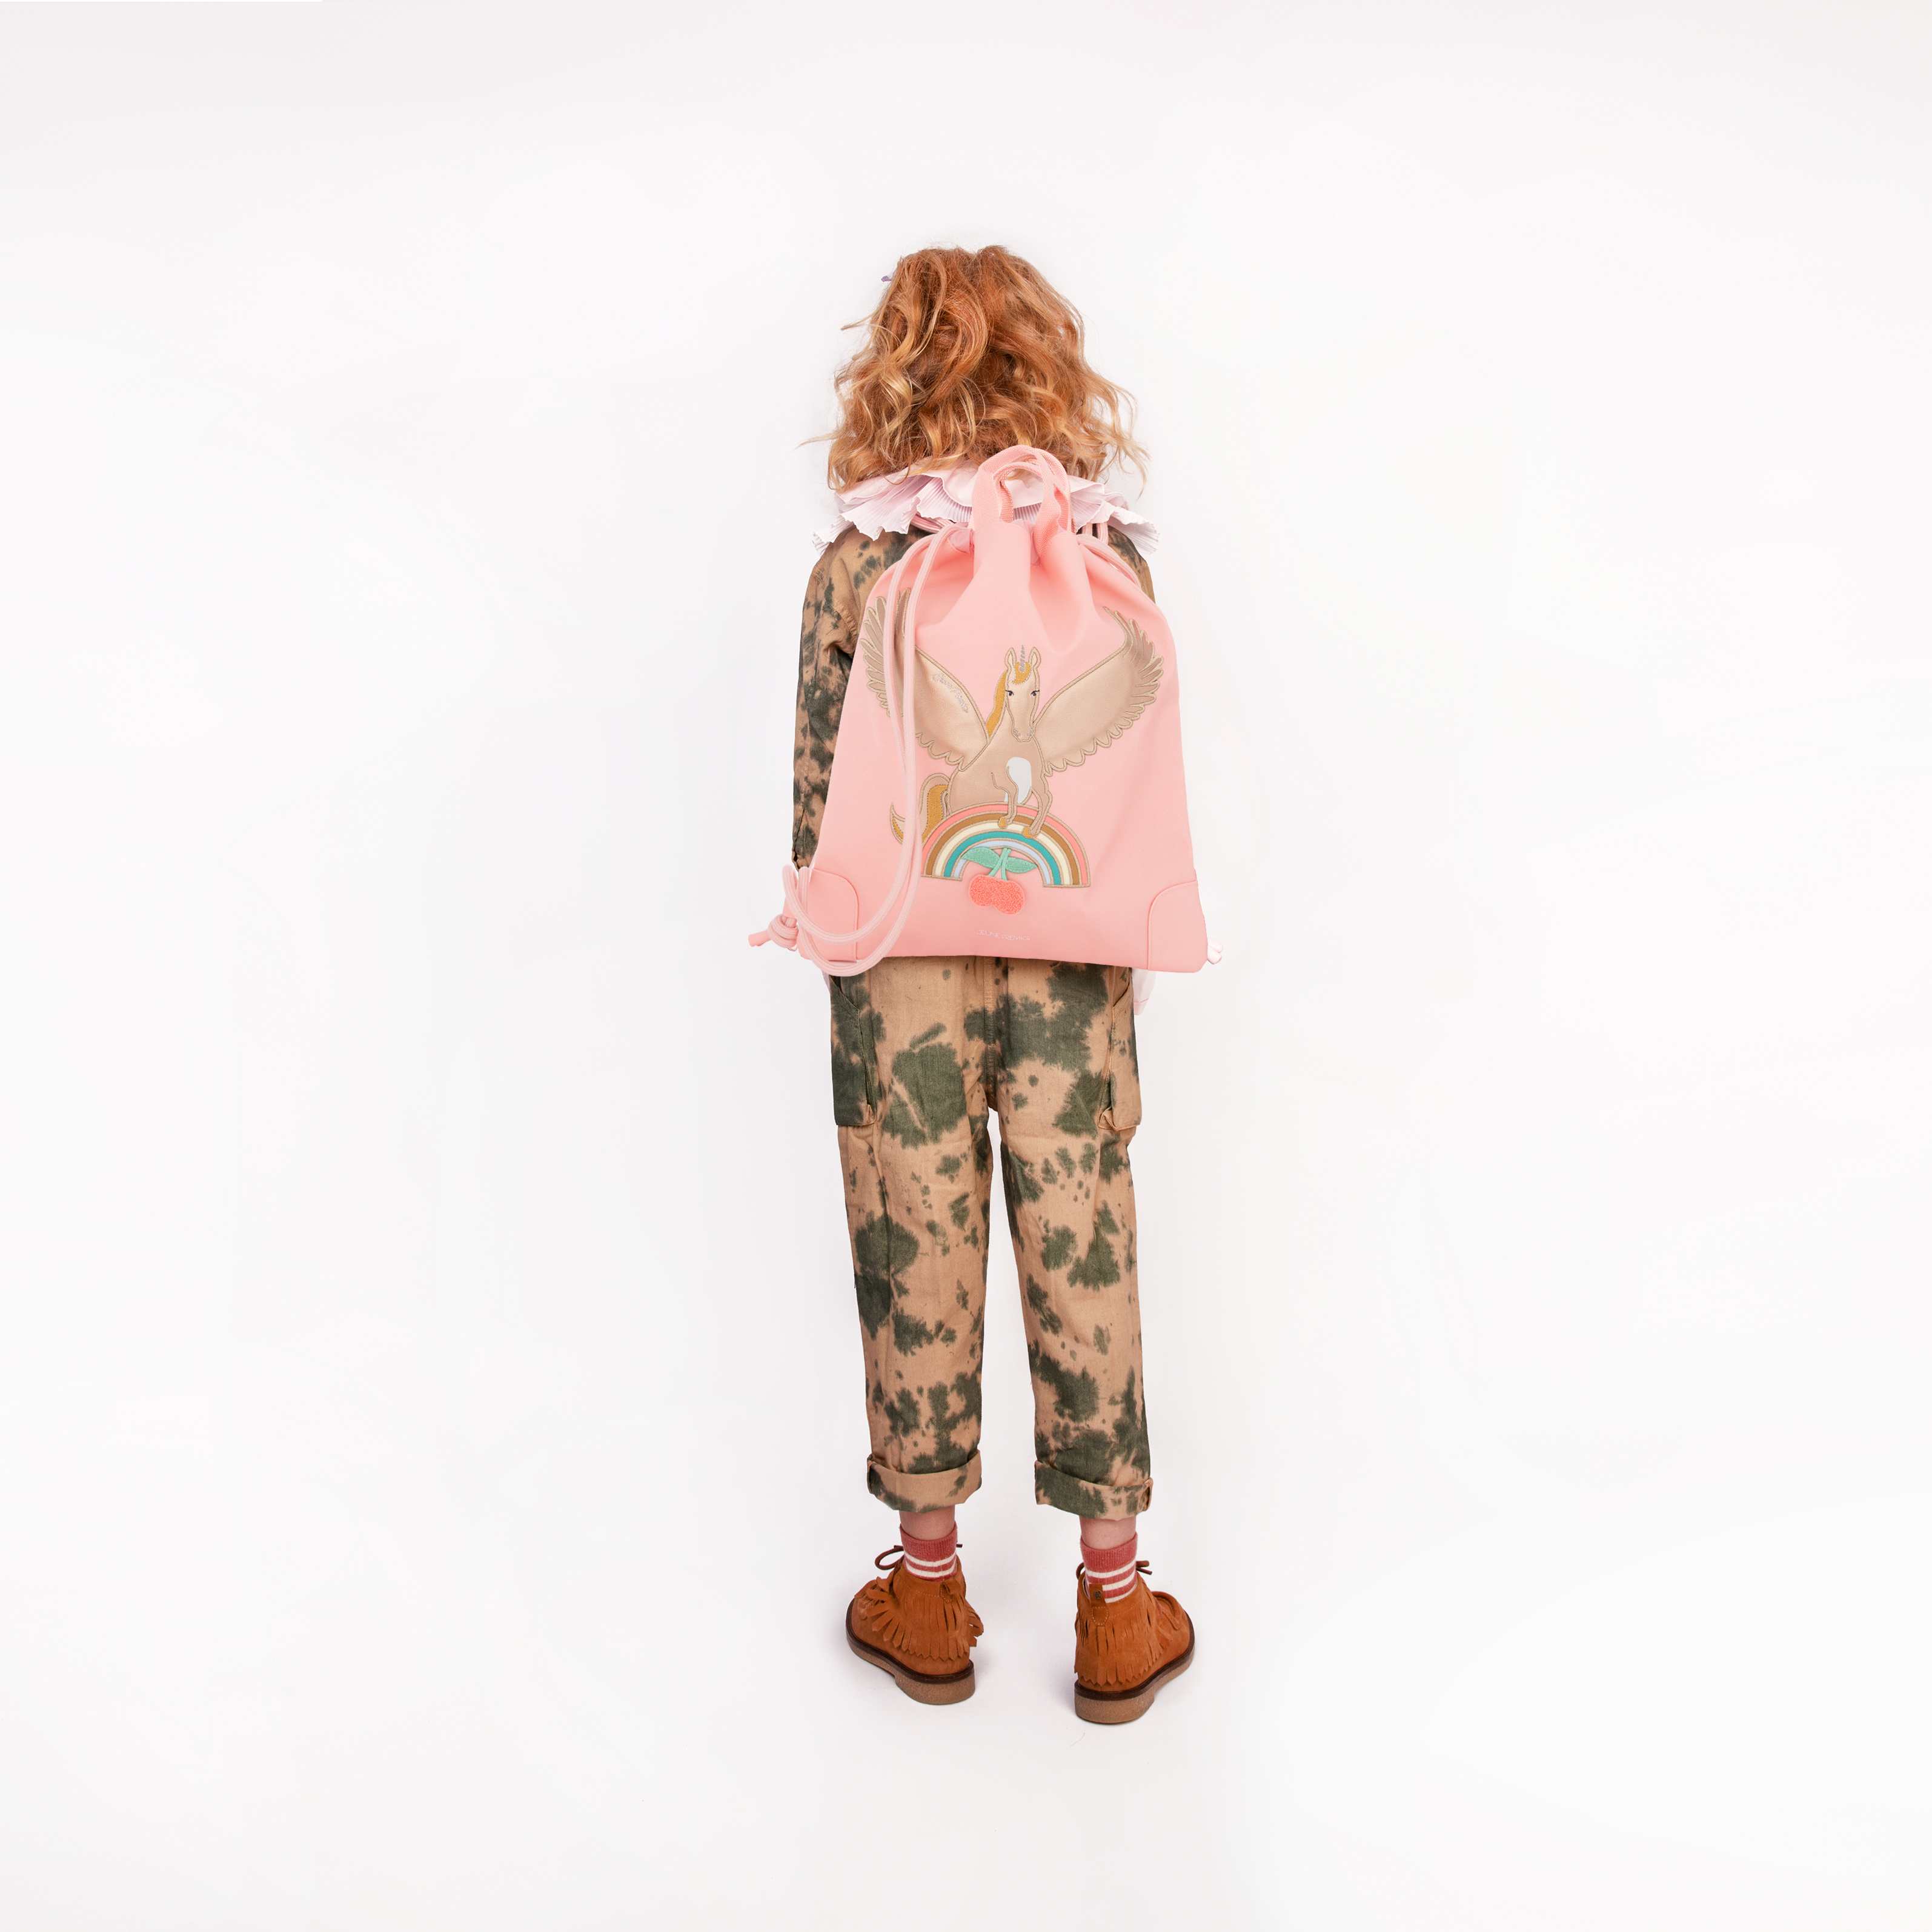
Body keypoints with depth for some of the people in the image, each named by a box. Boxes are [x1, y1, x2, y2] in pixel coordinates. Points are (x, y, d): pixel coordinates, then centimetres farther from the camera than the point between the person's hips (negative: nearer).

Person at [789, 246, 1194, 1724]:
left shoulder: (858, 561, -4)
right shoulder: (1108, 552, -1)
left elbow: (821, 784, -2)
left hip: (905, 957, -1)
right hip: (1070, 956, 1)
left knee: (917, 1259, 10)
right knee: (1085, 1255, 9)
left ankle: (928, 1591, 24)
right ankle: (1116, 1602, 21)